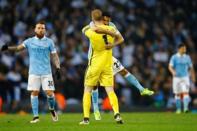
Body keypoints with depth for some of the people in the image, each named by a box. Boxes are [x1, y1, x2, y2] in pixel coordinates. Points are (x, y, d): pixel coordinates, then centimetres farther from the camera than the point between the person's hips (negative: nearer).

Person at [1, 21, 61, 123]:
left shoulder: (49, 42, 5)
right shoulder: (29, 41, 5)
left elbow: (54, 56, 7)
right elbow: (19, 47, -3)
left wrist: (58, 68, -5)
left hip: (46, 72, 0)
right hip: (34, 72, 0)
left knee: (50, 93, -6)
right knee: (34, 92, -5)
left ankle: (52, 109, 22)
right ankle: (36, 116, 0)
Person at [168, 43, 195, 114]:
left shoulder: (187, 57, 6)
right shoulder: (174, 57, -2)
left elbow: (191, 68, 14)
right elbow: (170, 67, -9)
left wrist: (193, 77, 12)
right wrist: (173, 71, -30)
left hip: (185, 77, 1)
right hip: (176, 77, -1)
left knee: (185, 92, -14)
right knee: (177, 94, 4)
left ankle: (186, 108, -21)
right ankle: (178, 109, 14)